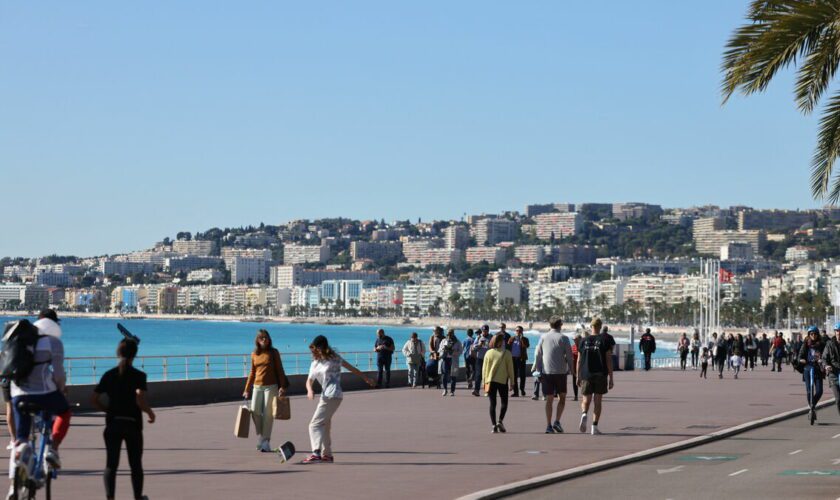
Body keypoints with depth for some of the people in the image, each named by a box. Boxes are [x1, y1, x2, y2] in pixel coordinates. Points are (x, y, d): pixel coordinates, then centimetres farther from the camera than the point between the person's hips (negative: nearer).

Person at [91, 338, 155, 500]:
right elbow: (140, 400, -21)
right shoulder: (139, 376, -7)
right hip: (133, 424, -2)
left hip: (113, 424, 2)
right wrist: (150, 412, -4)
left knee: (111, 464, 3)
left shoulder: (109, 375, 3)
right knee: (136, 464, 13)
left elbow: (93, 400, 2)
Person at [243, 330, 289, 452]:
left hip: (271, 386, -3)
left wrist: (282, 387, -8)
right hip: (257, 387, 3)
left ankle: (266, 441, 3)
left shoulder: (274, 352, 0)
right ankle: (260, 436, 12)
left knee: (268, 414, -3)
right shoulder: (254, 354, 9)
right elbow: (252, 373, 14)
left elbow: (279, 370, 0)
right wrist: (247, 389, 13)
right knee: (255, 412, -6)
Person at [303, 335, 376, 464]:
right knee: (324, 426, 15)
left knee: (315, 425, -14)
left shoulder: (334, 359, -2)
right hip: (325, 396, 8)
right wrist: (310, 390, -16)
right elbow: (309, 380, 7)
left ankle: (316, 453, -21)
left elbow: (352, 369, 7)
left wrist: (367, 379, 14)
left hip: (333, 396, -8)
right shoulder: (315, 364, 13)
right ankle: (327, 454, 25)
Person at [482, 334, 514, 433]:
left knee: (492, 403, 5)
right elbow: (510, 369, -4)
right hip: (502, 381, -2)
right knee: (504, 402, 12)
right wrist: (511, 382, 4)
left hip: (490, 381, 2)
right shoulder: (507, 353, -5)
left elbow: (484, 368, 4)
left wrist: (484, 381, 12)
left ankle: (494, 425, -3)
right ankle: (500, 421, -6)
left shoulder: (489, 353, 2)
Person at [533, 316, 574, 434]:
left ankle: (548, 425, 2)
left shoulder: (544, 338, 5)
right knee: (562, 397, 12)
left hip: (546, 372, 2)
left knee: (549, 399, 6)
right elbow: (569, 356, -4)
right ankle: (557, 421, -2)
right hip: (560, 371, -2)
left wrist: (538, 371, 11)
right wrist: (571, 369, 8)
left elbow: (537, 355, 5)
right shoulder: (563, 338, -4)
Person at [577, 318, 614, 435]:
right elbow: (609, 360, -6)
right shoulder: (605, 340, -3)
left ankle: (584, 415, -20)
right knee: (597, 401, 6)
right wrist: (611, 378, -3)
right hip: (600, 375, -1)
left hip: (586, 374, 2)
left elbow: (579, 360, 5)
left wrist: (578, 377, 13)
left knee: (586, 400, 11)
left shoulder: (584, 341, 3)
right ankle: (594, 427, 2)